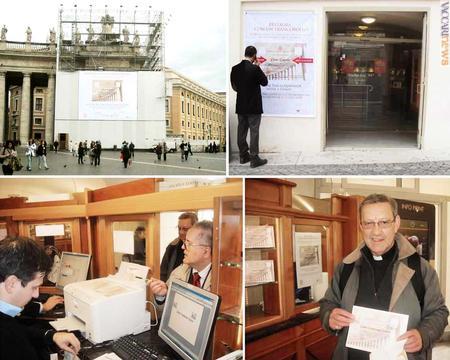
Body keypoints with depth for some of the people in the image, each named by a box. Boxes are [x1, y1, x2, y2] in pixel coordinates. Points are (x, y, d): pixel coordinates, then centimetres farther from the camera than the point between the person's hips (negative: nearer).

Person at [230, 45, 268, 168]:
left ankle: (243, 156, 19)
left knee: (242, 131, 11)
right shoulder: (254, 68, -16)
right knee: (254, 131, -2)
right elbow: (265, 82, -4)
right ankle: (254, 159, -1)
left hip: (240, 105, 6)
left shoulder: (235, 68, 1)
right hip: (253, 106, -6)